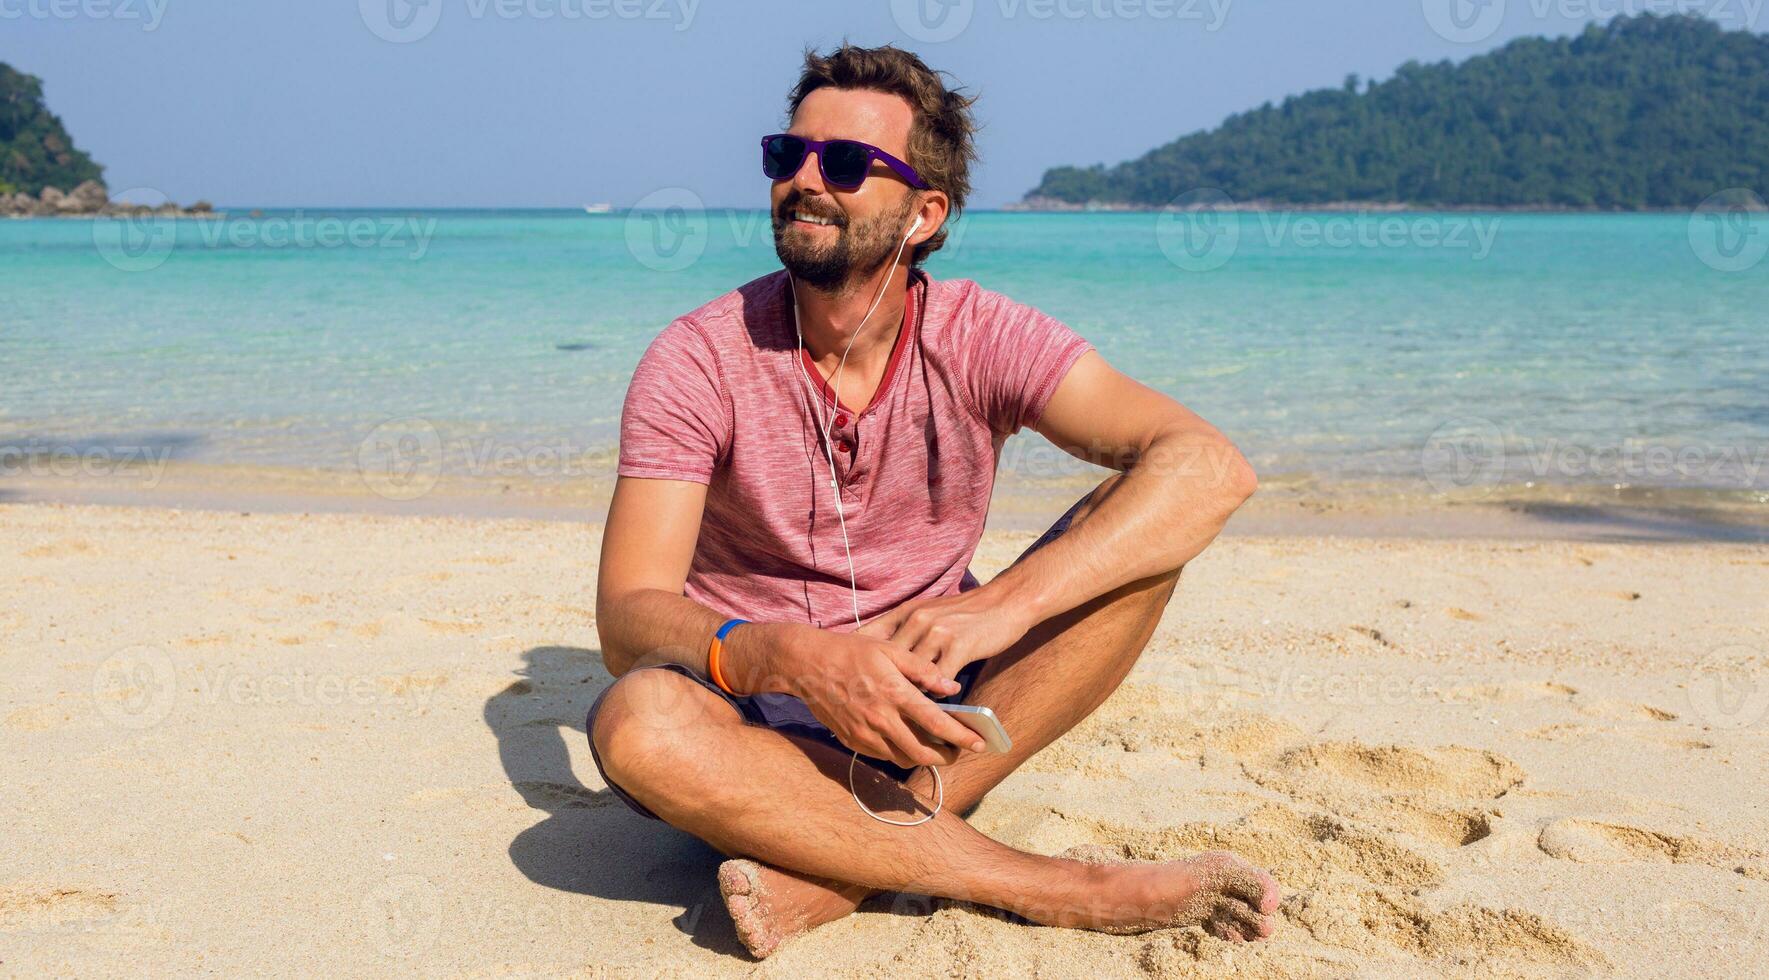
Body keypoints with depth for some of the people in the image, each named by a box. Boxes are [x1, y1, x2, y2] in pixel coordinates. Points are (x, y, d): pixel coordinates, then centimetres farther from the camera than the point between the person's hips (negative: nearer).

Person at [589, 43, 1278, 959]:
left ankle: (838, 870, -27)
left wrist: (1001, 606, -35)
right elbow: (628, 618, -19)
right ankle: (1059, 887, -28)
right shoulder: (697, 361, -10)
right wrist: (794, 657, -40)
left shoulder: (976, 338, -9)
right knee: (637, 721, -35)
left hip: (932, 704, 2)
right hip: (764, 716, -1)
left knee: (1139, 520, -20)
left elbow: (1209, 467, -22)